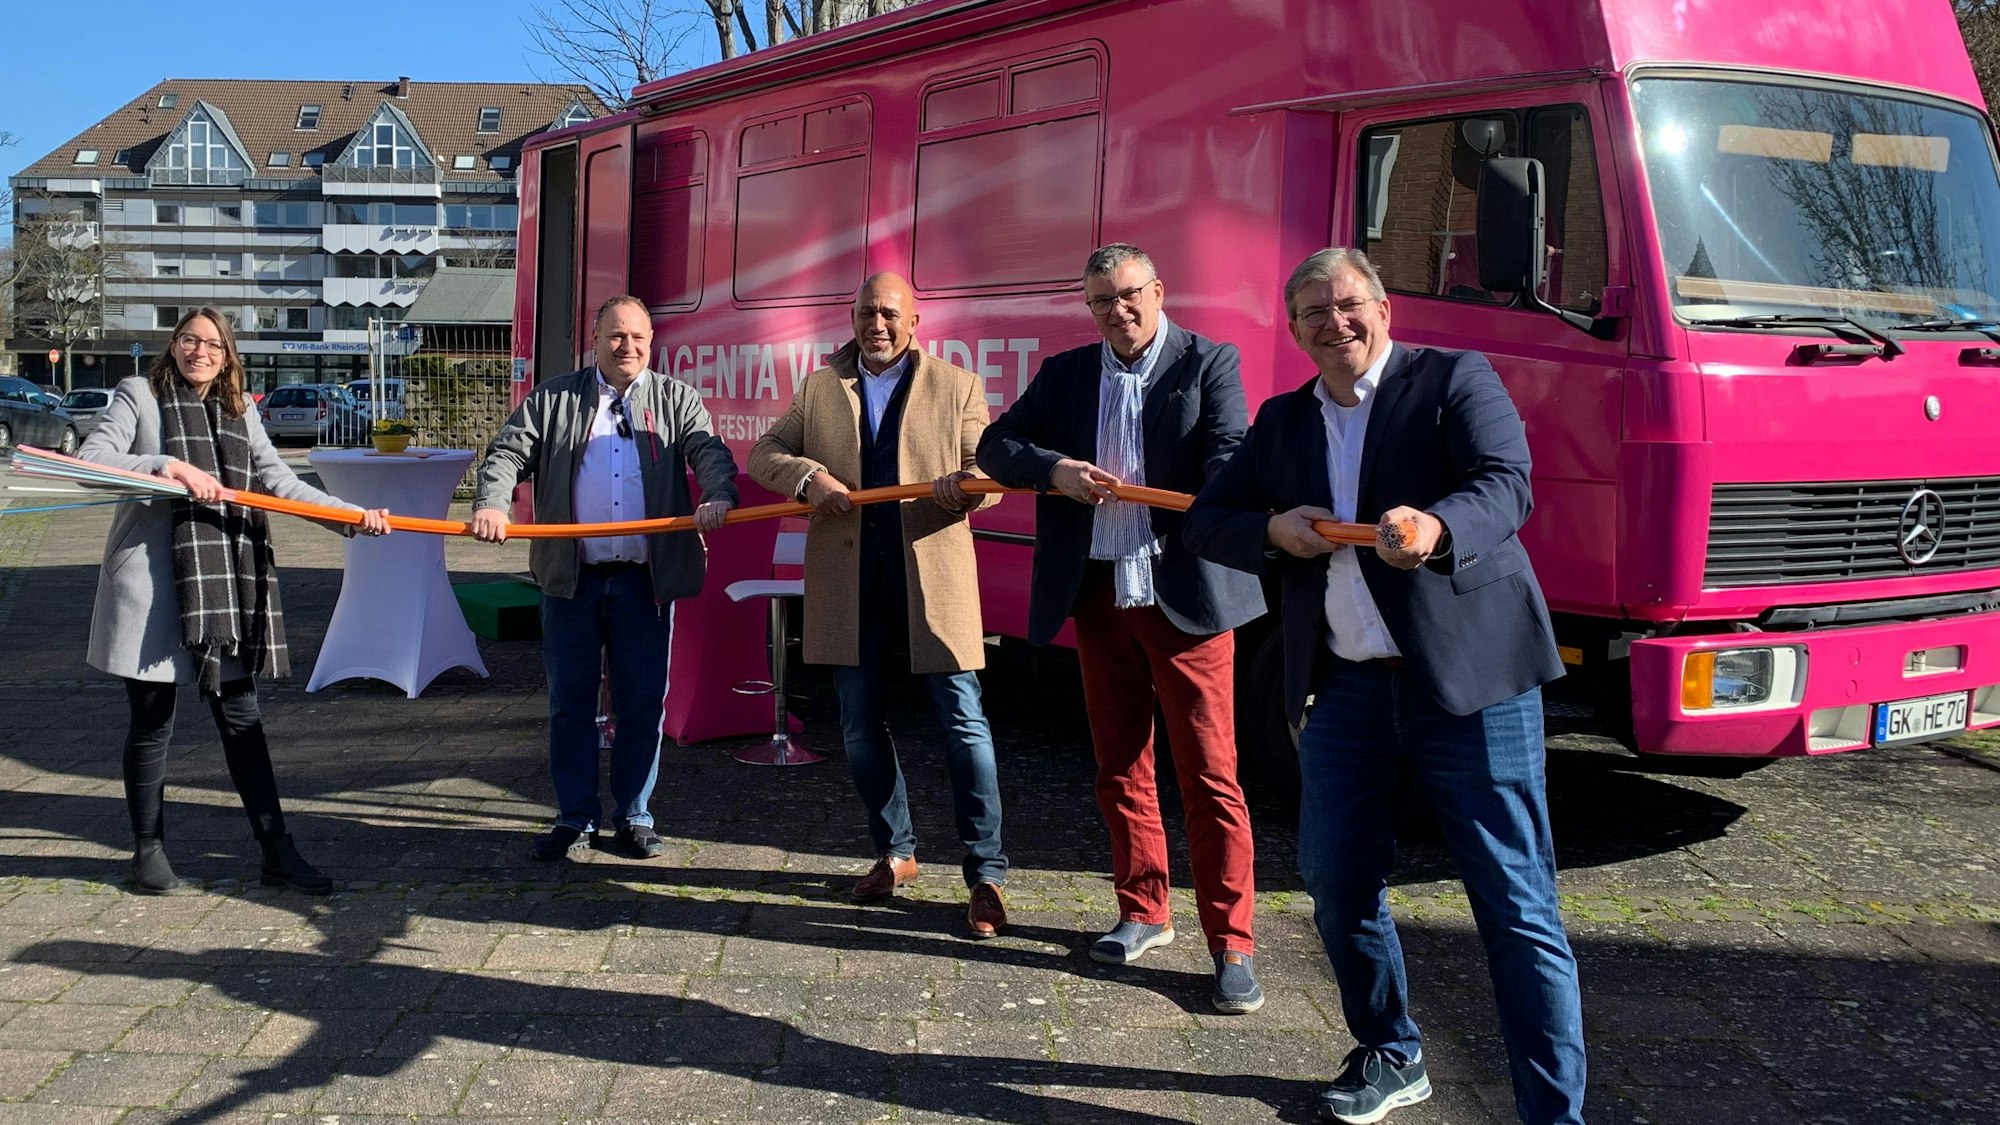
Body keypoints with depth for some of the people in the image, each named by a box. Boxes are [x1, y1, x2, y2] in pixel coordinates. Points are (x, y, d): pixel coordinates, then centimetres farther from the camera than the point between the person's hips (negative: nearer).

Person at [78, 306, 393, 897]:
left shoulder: (239, 411, 14)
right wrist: (172, 467, -23)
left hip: (223, 582, 4)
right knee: (152, 721, 5)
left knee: (241, 716, 7)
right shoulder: (139, 395, 2)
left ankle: (277, 852, 10)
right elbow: (90, 461, -10)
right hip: (151, 581, -4)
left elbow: (281, 482, 6)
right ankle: (148, 854, 18)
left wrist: (355, 515, -6)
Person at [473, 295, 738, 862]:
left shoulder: (677, 400, 9)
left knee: (642, 704, 5)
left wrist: (718, 495, -26)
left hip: (646, 580, 0)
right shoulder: (551, 400, 9)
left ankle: (633, 816, 19)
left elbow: (710, 452, -4)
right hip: (571, 578, 0)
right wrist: (491, 504, -18)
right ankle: (575, 818, 18)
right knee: (570, 702, 6)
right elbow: (507, 454, 2)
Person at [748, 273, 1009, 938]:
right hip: (849, 582, 3)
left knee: (963, 721, -5)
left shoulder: (956, 387, 7)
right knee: (859, 726, 9)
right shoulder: (820, 389, 14)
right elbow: (765, 452, 10)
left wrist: (966, 484, -23)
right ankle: (894, 852, 27)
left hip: (933, 576, -3)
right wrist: (808, 476, -11)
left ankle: (986, 876, 3)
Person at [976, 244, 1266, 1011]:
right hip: (1099, 595, 5)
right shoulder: (1066, 375, 11)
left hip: (1185, 594, -5)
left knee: (1210, 775, -4)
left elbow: (1231, 456, -13)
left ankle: (1232, 944, 2)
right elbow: (995, 447, 6)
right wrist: (1054, 470, -15)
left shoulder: (1207, 364, -1)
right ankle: (1143, 912, 29)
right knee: (1120, 767, 14)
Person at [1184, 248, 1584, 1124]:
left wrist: (1435, 527, -39)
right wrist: (1272, 531, -5)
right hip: (1345, 690, 6)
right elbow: (1205, 521, 16)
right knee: (1337, 887, 13)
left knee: (1517, 909, -3)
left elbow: (1507, 486, -17)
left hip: (1471, 685, -5)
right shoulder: (1282, 422, 16)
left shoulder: (1456, 380, -1)